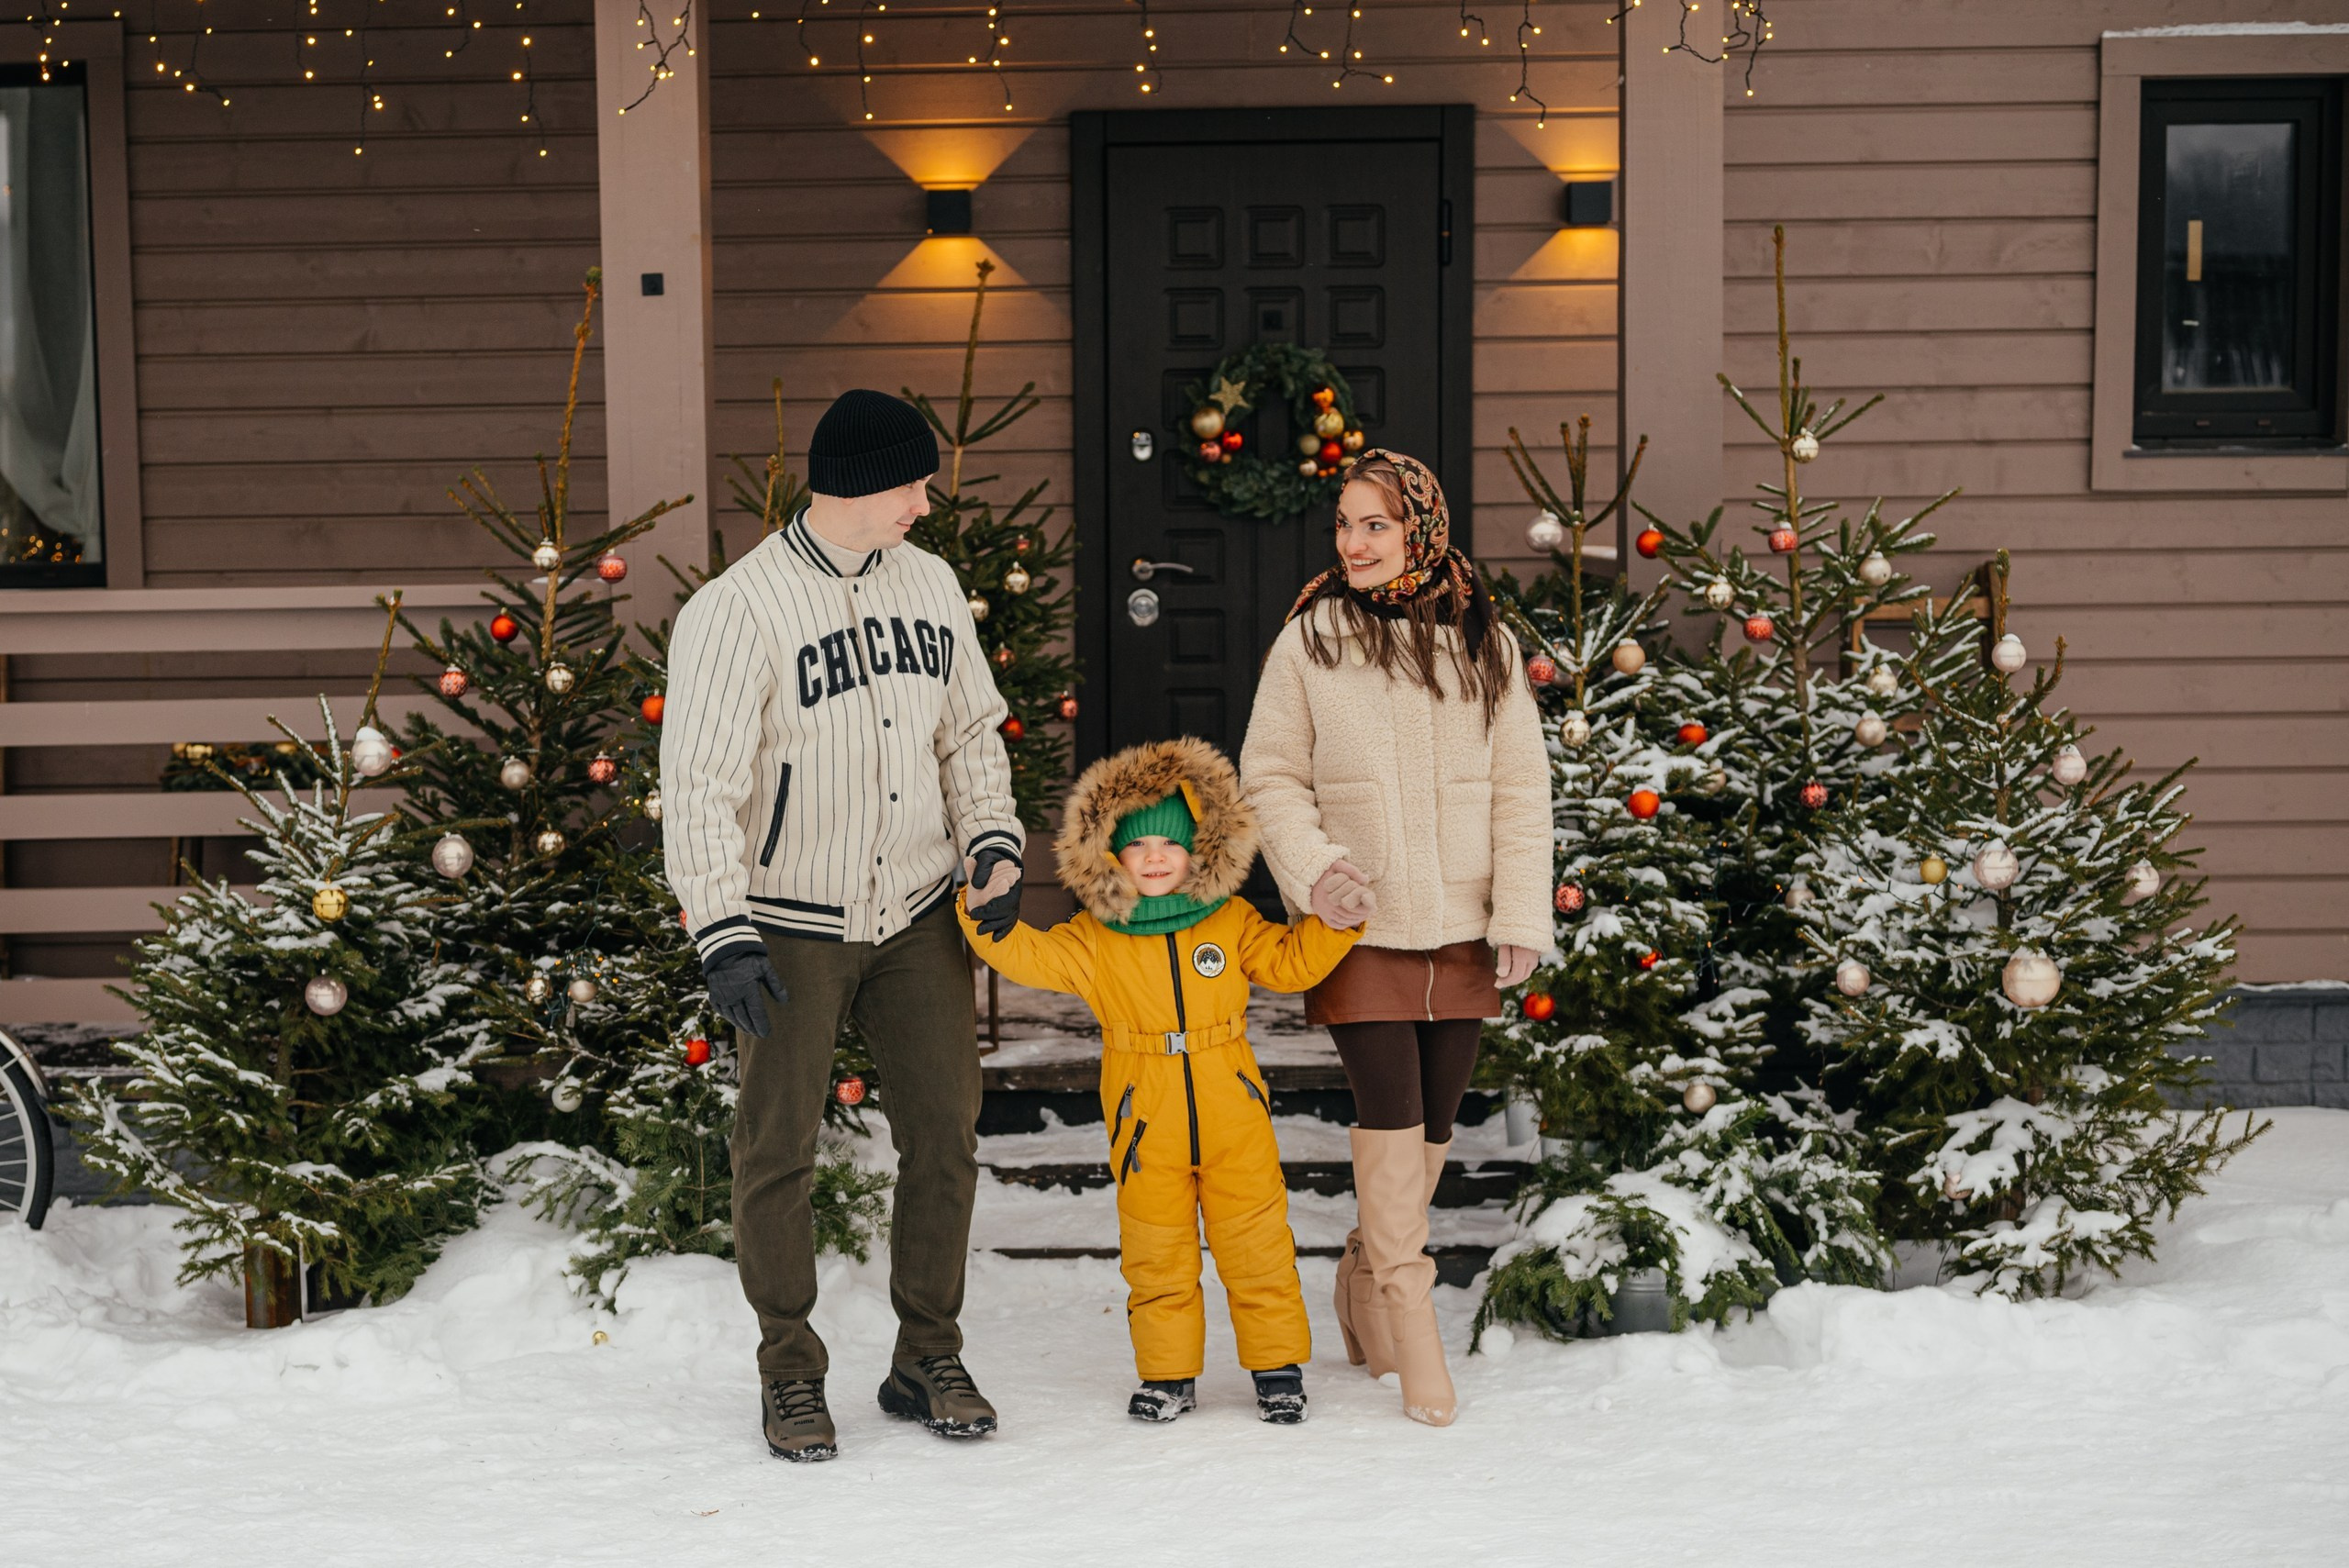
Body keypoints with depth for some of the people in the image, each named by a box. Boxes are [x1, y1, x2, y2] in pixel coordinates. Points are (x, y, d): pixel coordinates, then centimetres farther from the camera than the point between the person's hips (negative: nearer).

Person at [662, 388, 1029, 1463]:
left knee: (945, 1133, 6)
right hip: (794, 926, -5)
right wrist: (724, 935, -20)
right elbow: (700, 787, -15)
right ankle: (790, 1376, 18)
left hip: (917, 915, 5)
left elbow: (970, 733, 15)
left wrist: (994, 843, 1)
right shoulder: (737, 608, -14)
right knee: (779, 1149, 3)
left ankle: (928, 1358, 21)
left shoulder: (929, 584, 5)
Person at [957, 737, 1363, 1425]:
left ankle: (1278, 1364, 18)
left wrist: (1336, 921, -4)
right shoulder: (1093, 940, 0)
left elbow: (1290, 962, 8)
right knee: (1156, 1254, 7)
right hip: (1146, 1127, 0)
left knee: (1257, 1244, 4)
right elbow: (1029, 957, -6)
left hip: (1234, 1116, 0)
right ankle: (1168, 1371, 21)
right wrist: (985, 915, -18)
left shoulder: (1232, 922, 4)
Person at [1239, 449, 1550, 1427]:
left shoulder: (1483, 644, 5)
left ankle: (1368, 1276, 31)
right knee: (1389, 1105, -12)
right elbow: (1271, 775, 4)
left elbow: (1521, 789, 6)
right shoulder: (1309, 641, 1)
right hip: (1361, 929, -3)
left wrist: (1522, 914, -1)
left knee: (1434, 1118, 9)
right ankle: (1412, 1320, -5)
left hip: (1460, 930, 3)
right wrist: (1307, 861, -14)